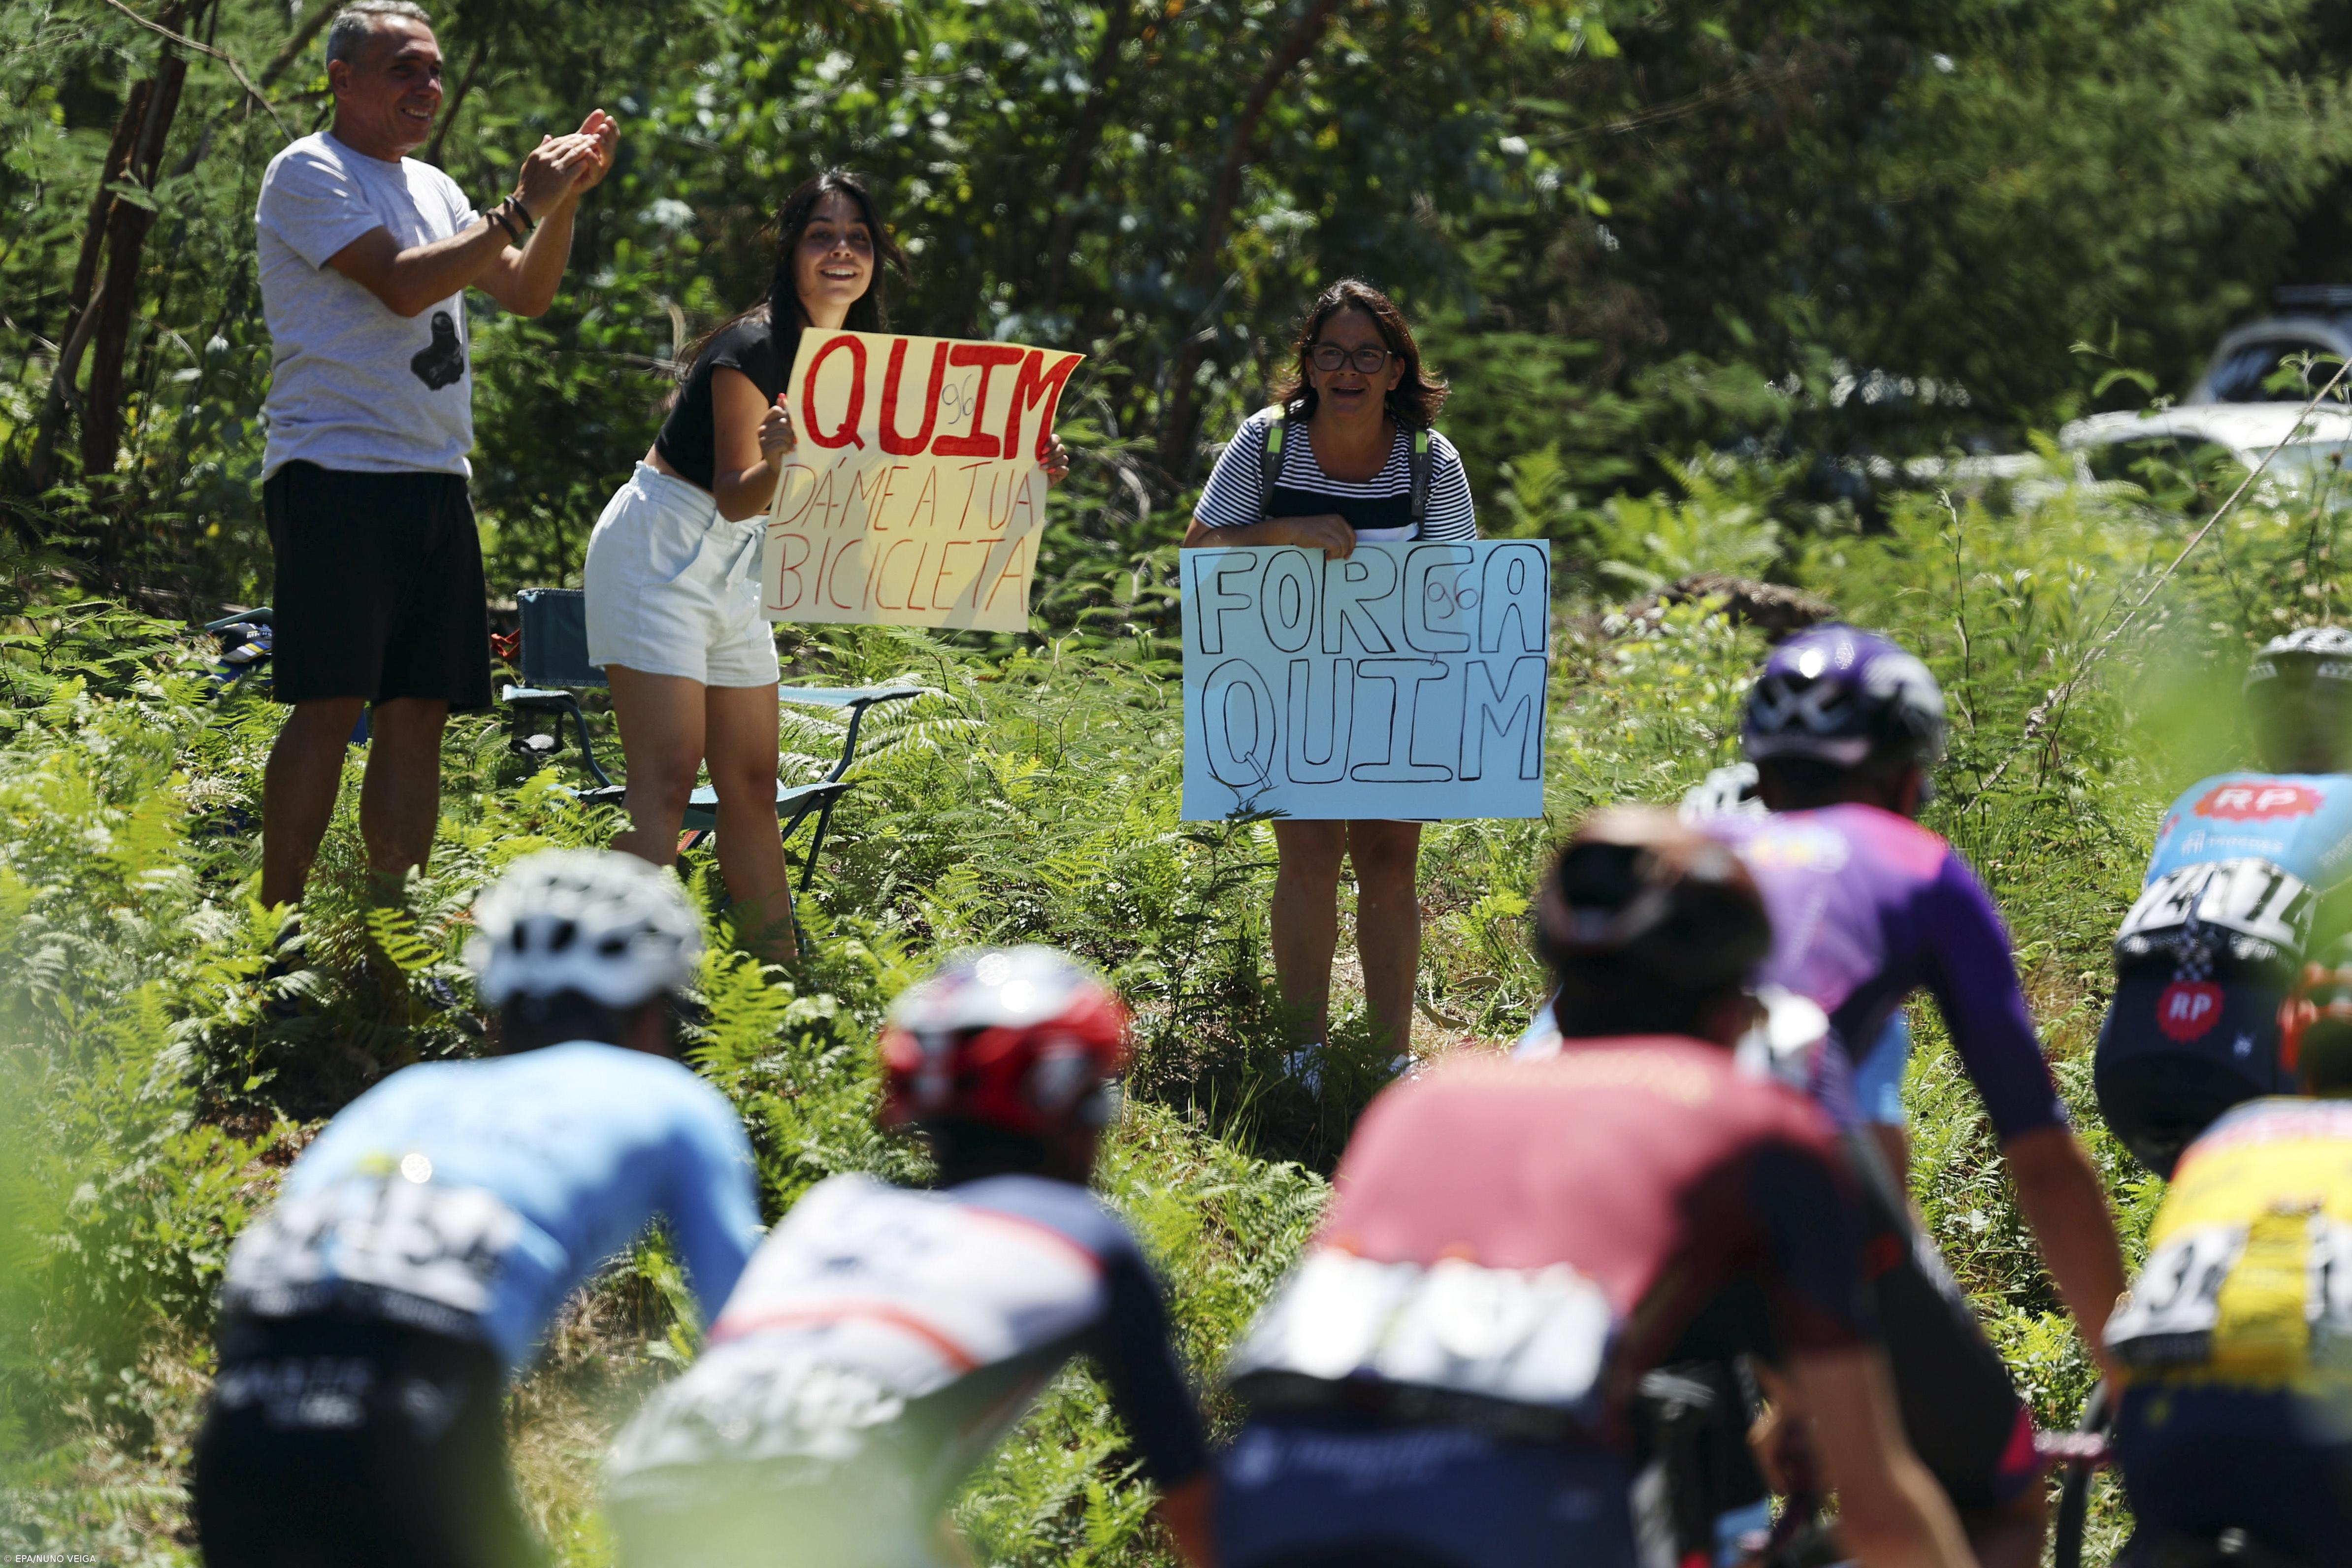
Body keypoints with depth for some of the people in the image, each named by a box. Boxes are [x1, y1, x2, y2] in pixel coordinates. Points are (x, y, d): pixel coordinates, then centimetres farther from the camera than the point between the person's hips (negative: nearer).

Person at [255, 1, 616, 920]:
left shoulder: (432, 188, 21)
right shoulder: (310, 174, -4)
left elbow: (526, 294, 20)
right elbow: (404, 284, -15)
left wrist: (567, 196, 5)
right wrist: (522, 207, -11)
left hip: (434, 482, 8)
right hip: (336, 473, -8)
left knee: (418, 710, 3)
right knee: (331, 705, -13)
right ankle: (277, 928, -12)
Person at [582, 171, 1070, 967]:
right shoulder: (755, 349, -20)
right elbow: (735, 498, -23)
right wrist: (775, 462, -45)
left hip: (733, 573, 9)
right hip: (657, 554, -9)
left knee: (751, 782, 8)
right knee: (667, 778, -19)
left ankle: (779, 976, 10)